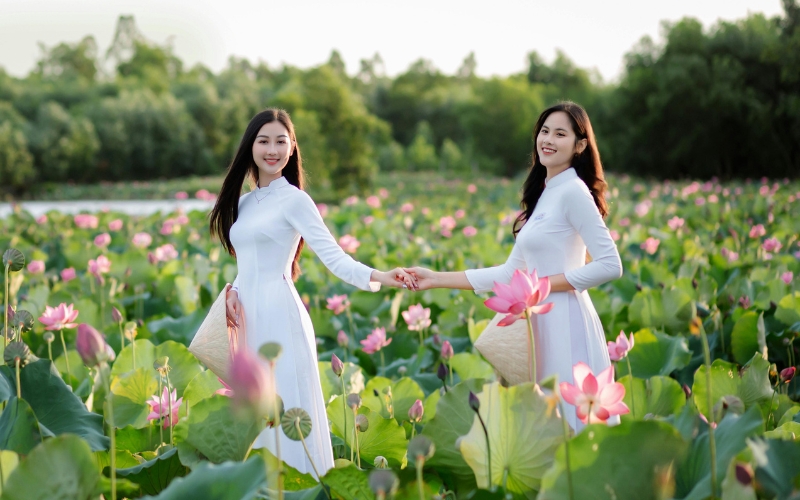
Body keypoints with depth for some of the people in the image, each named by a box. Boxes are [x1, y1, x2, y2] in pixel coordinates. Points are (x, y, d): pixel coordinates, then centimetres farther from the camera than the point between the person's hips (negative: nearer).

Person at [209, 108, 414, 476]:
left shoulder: (294, 200, -5)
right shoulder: (243, 202, 15)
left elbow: (332, 255, -14)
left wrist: (376, 276, -30)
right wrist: (233, 290, -2)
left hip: (280, 316, -7)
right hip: (250, 317, 7)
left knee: (286, 410, -7)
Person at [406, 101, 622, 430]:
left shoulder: (573, 191, -10)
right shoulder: (543, 195, 16)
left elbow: (610, 266, -16)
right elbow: (512, 273, 15)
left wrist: (544, 284, -13)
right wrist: (437, 280, 14)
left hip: (564, 322, -9)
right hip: (542, 322, 9)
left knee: (569, 423, -7)